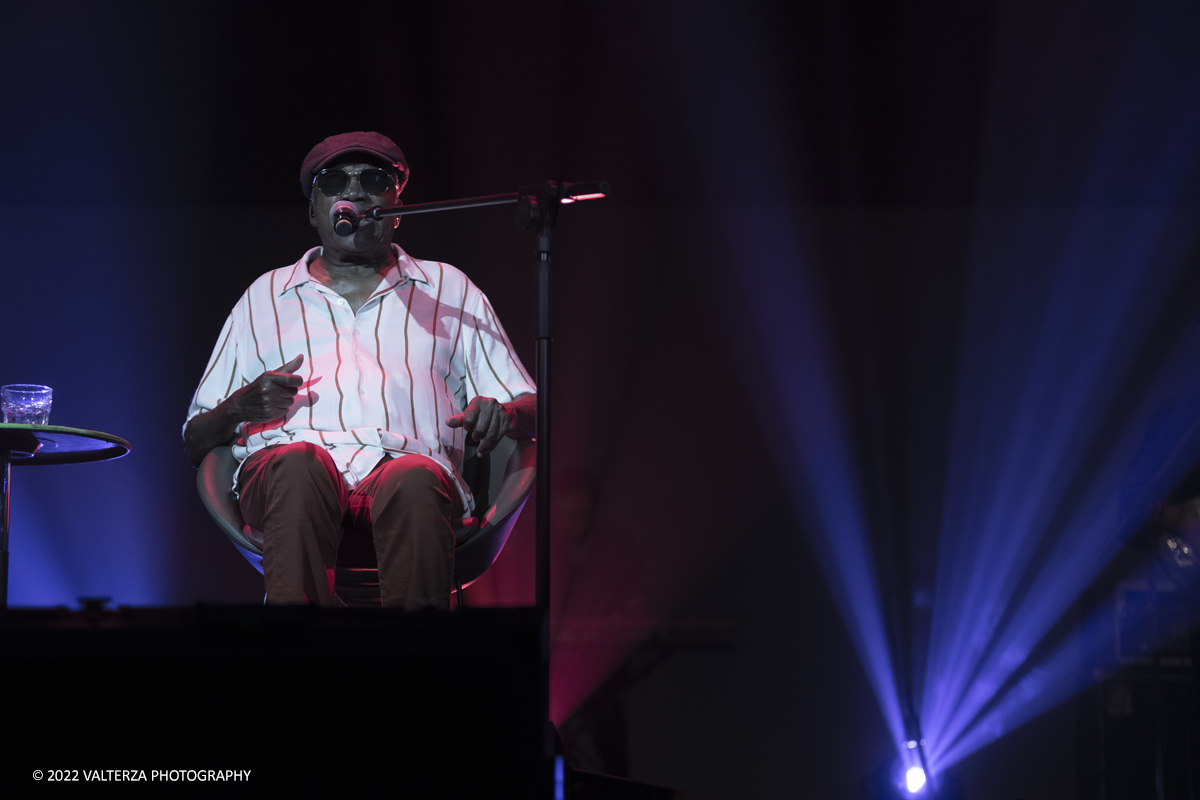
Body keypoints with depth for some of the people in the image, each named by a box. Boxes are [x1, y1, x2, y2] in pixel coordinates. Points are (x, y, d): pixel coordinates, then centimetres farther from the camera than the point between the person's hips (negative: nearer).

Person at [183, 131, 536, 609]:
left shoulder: (448, 290, 29)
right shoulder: (266, 296, 30)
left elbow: (532, 408, 22)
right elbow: (195, 441, 25)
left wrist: (501, 413, -4)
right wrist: (240, 408, 1)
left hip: (403, 459, 0)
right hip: (283, 454, 0)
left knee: (415, 480, -38)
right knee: (300, 465, -38)